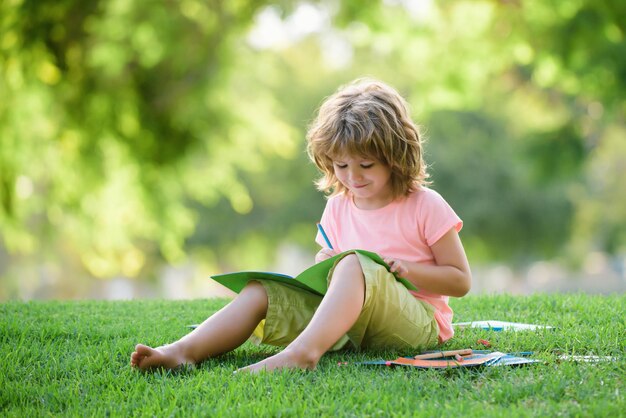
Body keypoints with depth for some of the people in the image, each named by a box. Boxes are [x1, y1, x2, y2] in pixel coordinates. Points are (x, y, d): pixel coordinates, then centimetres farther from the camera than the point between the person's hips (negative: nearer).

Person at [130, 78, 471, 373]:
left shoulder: (426, 206, -2)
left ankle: (300, 352, -53)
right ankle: (185, 350, -30)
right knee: (260, 290, -11)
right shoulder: (338, 206, 14)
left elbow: (461, 281, 0)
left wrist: (408, 270, -16)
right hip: (349, 321, 6)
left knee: (354, 264, -36)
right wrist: (324, 266, 0)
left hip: (417, 320, -6)